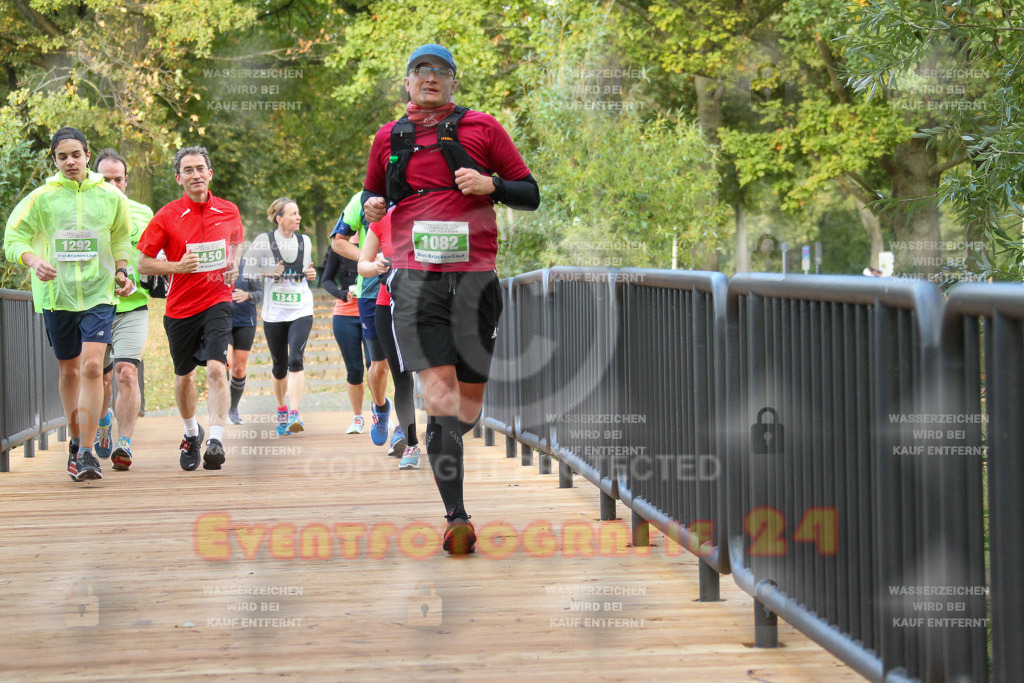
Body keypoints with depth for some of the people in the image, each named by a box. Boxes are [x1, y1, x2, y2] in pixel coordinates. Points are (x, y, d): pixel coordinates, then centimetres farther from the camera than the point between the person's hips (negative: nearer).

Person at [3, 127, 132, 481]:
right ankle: (76, 442, 30)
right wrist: (35, 261, -18)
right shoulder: (42, 198, 0)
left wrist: (121, 272, 6)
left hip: (99, 292, -1)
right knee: (69, 370, 11)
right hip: (56, 294, 1)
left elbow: (120, 239, 20)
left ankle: (87, 452, -14)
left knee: (92, 366, -16)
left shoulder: (110, 196, 4)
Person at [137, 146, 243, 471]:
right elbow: (143, 263, -3)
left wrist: (234, 268, 1)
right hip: (180, 306, 1)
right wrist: (178, 266, -19)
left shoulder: (229, 212, 1)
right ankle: (191, 433, 39)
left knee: (216, 368, -20)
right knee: (184, 376, 15)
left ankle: (216, 441, -24)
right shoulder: (167, 216, -6)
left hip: (217, 301, -1)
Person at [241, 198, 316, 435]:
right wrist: (268, 271, -17)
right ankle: (281, 409, 33)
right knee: (279, 367, 9)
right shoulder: (264, 241, -3)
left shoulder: (305, 241, 9)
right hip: (274, 313, -1)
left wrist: (311, 274, 2)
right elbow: (246, 266, -2)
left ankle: (294, 413, -23)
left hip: (301, 311, 1)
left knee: (295, 360, -18)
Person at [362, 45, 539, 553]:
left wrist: (490, 185, -9)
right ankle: (457, 518, -16)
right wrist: (371, 204, 8)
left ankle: (441, 449, 39)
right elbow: (372, 192, 31)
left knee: (468, 406, 5)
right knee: (440, 398, -15)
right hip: (415, 277, 0)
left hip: (474, 276, 0)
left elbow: (530, 194, 11)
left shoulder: (481, 128, 9)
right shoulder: (388, 139, 15)